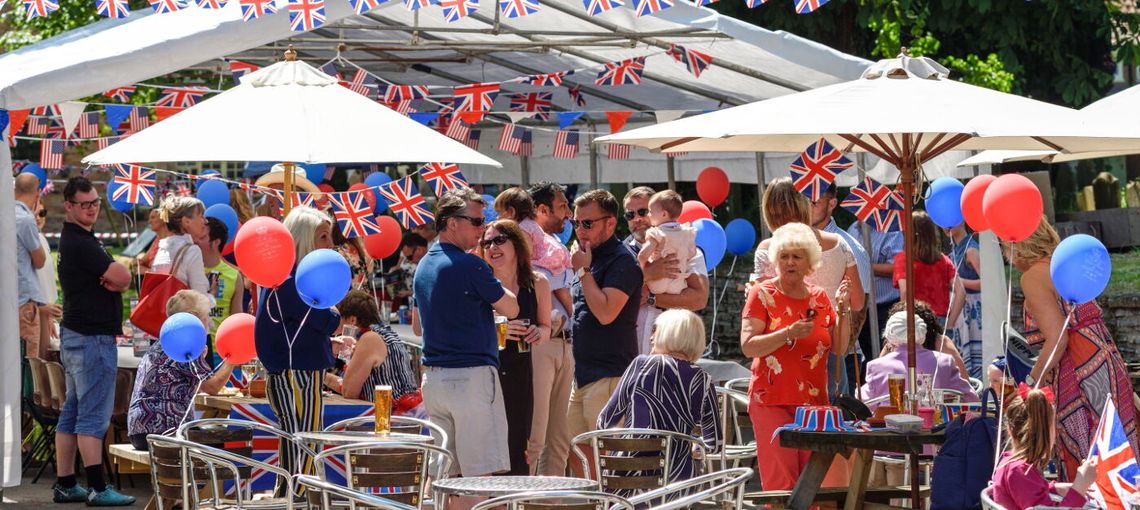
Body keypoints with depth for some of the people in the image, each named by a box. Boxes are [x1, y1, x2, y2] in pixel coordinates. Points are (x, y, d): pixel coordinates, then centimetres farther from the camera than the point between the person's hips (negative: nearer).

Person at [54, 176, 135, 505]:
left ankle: (65, 485, 16)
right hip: (92, 338, -11)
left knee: (72, 412, 12)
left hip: (75, 333, 11)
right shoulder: (80, 243, -15)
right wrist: (117, 280, 1)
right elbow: (123, 277, -20)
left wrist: (115, 281, -7)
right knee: (94, 415, -10)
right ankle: (98, 489, -12)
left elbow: (119, 279, 14)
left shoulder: (75, 240, 17)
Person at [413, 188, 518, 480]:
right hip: (471, 375, -8)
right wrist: (493, 290, 14)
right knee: (481, 474, -7)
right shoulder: (469, 265, -12)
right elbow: (511, 308, -5)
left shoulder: (424, 266, 14)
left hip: (433, 377, 9)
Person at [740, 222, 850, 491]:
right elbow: (748, 346, -10)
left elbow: (839, 347, 12)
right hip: (773, 400, -4)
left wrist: (842, 310, 0)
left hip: (814, 400, 4)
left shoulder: (819, 297, 12)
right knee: (780, 482, -7)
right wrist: (789, 334, -20)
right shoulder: (763, 294, -1)